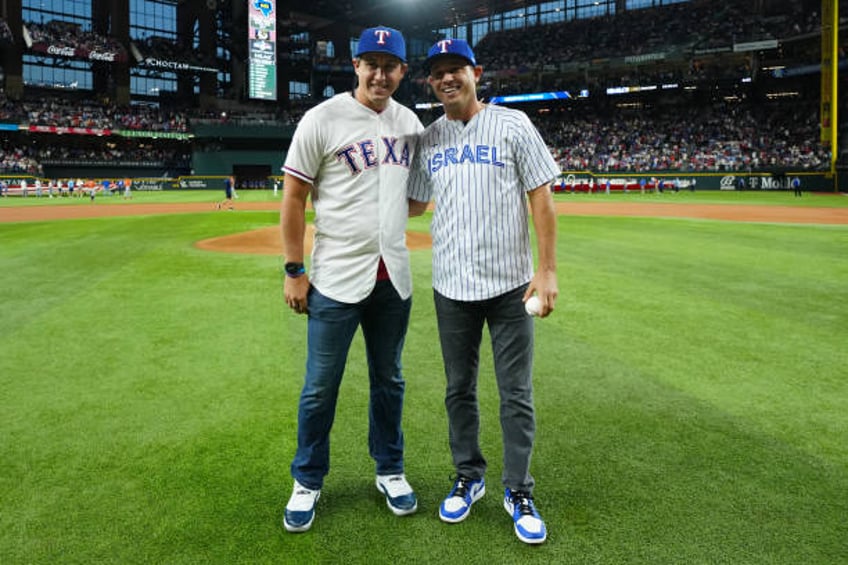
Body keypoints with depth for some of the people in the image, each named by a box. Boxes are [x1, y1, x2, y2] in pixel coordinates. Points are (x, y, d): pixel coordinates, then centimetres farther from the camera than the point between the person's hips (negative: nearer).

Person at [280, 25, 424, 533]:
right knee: (320, 387, 5)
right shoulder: (323, 119, -7)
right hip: (336, 280, -4)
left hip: (394, 279, 4)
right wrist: (295, 271, -8)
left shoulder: (410, 122, 7)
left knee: (389, 380, 16)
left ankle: (390, 471, 34)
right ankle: (308, 482, 26)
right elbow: (294, 197, -6)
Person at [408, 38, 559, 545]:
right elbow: (413, 204, 16)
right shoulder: (429, 139, 8)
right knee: (459, 389, 13)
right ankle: (469, 478, 32)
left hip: (510, 284, -3)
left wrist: (548, 270, -10)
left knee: (517, 394, 4)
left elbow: (541, 198, -5)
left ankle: (519, 492, 21)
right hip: (451, 288, 4)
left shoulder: (512, 124, -2)